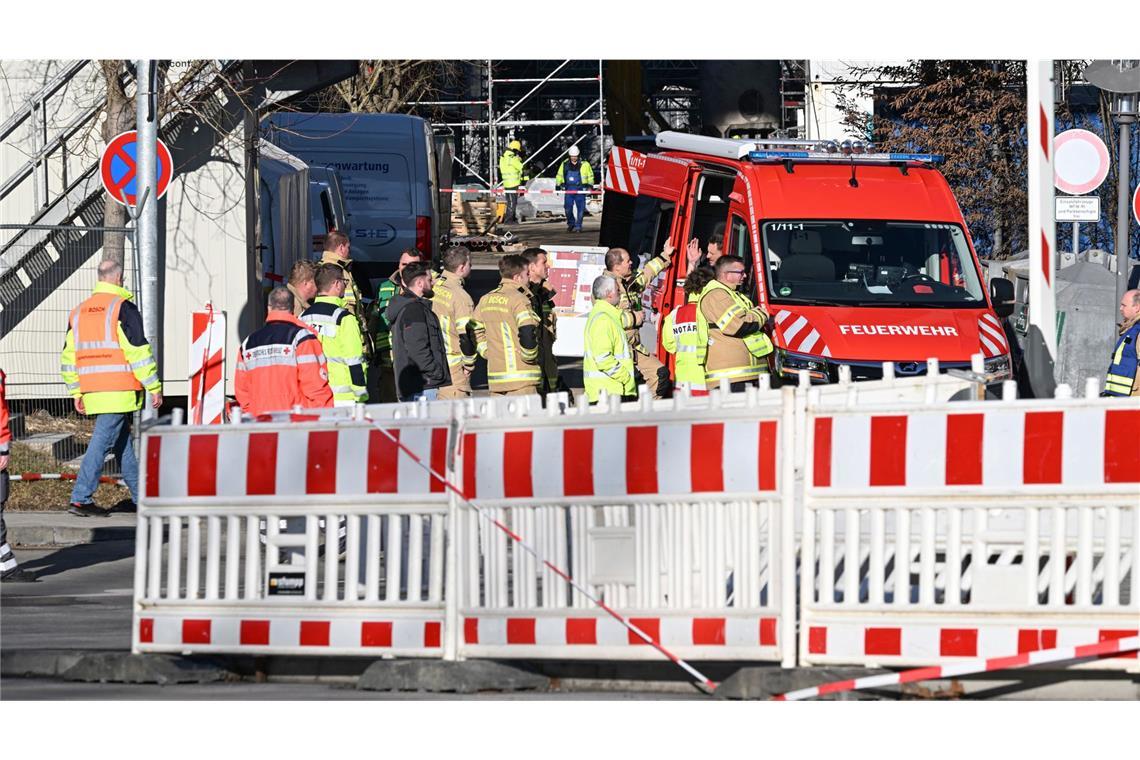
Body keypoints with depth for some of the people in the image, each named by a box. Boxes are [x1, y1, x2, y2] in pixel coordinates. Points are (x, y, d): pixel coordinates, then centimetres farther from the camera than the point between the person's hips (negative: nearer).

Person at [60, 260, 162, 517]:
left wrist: (76, 393, 21)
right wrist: (154, 387, -7)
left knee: (123, 443, 16)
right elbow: (138, 351, -12)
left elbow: (69, 357, 16)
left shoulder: (79, 312, 14)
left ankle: (140, 496, 21)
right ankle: (80, 499, -14)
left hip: (92, 392, 7)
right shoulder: (123, 307, -7)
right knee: (102, 442, -8)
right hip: (119, 390, -7)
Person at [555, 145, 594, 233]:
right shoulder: (565, 164, 6)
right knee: (568, 208, 0)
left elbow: (590, 175, 8)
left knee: (580, 209, -4)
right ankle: (571, 224, 19)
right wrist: (557, 186, 12)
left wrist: (590, 185, -1)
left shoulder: (584, 164, -1)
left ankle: (578, 226, 3)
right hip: (569, 189, 2)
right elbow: (559, 175, 17)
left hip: (580, 189, -2)